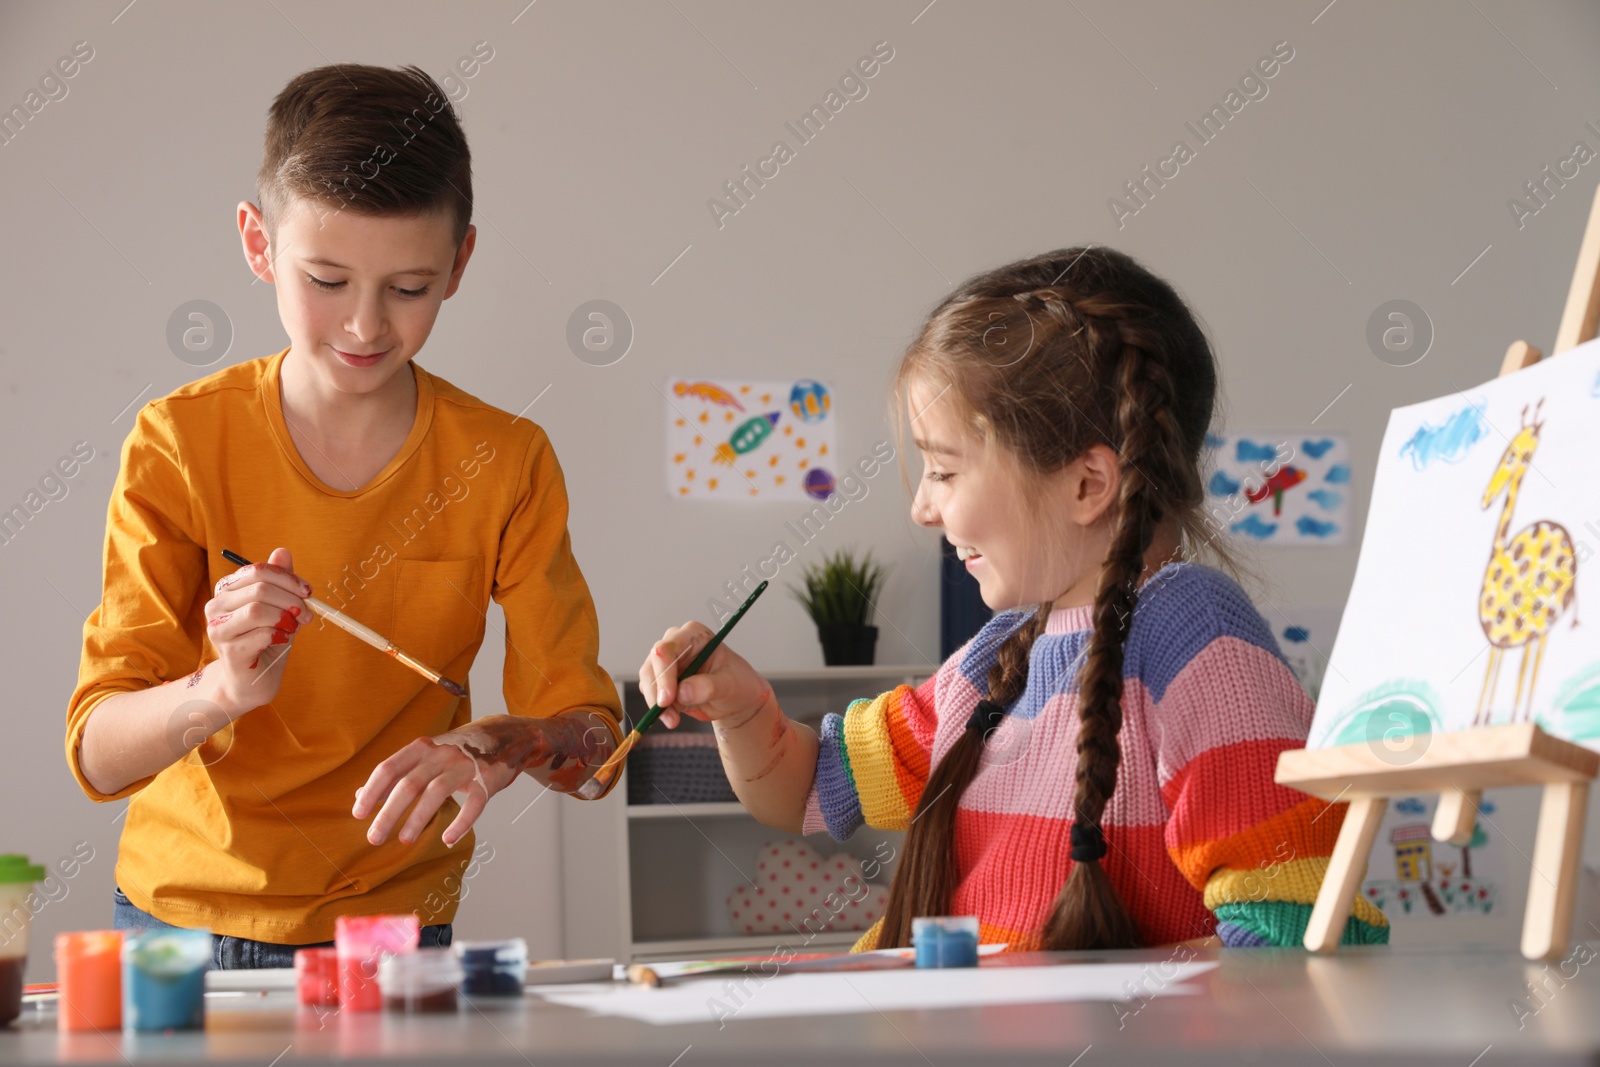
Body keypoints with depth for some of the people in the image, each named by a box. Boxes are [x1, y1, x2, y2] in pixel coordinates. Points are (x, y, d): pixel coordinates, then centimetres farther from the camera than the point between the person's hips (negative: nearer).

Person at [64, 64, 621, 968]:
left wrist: (494, 748, -26)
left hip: (394, 926, 0)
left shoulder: (504, 464, -3)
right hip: (183, 913, 0)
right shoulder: (179, 444, -6)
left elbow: (588, 729, -5)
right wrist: (224, 689, -29)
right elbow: (98, 755, -10)